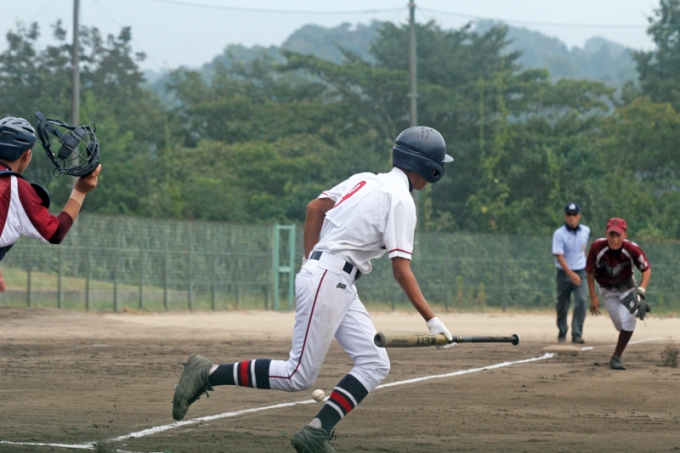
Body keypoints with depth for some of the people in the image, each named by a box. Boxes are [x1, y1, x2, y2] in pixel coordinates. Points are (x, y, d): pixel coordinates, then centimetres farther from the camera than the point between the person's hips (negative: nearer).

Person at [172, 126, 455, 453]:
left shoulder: (365, 180, 15)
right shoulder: (401, 201, -11)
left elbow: (315, 207, 16)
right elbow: (401, 271, -14)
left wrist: (310, 262, 18)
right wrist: (431, 319, -12)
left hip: (342, 288, 10)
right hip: (328, 281, -10)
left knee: (374, 364, 2)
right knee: (299, 376, -8)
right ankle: (208, 374, -3)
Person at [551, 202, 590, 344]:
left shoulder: (586, 231, 2)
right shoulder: (559, 234, -12)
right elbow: (559, 256, -20)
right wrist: (571, 273, -30)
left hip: (580, 273, 2)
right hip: (564, 273, -2)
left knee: (581, 301, -14)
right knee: (562, 305, 6)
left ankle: (577, 334, -14)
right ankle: (562, 333, 24)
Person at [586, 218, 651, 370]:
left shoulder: (632, 249, -28)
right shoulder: (597, 247, -27)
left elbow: (646, 269, -13)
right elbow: (590, 272, -13)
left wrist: (641, 290, -26)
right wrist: (593, 297, -12)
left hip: (627, 288, -1)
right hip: (607, 291, 1)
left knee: (627, 321, -18)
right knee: (621, 325, 2)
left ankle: (616, 357, -4)